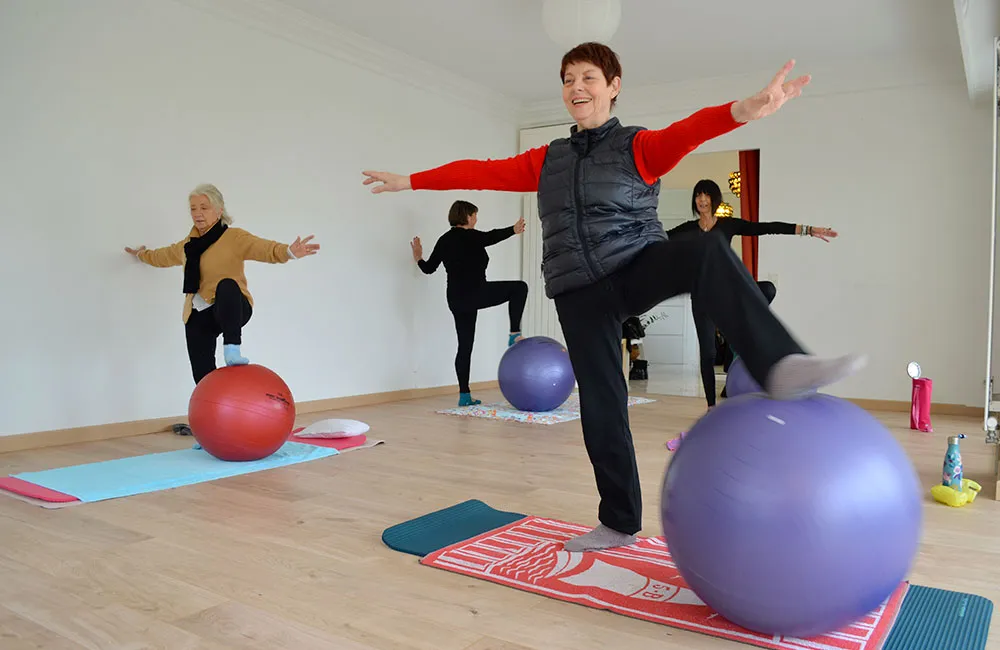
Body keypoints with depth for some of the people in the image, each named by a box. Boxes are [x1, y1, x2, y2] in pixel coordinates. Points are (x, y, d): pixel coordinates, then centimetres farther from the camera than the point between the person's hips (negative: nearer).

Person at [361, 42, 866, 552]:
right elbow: (483, 171, 20)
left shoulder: (639, 147, 4)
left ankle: (780, 367, -46)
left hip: (639, 270, -3)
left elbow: (685, 132, -16)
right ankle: (619, 524, 15)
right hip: (580, 295, 3)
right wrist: (411, 181, 21)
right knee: (600, 406, 1)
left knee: (706, 251, -34)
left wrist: (744, 110, -37)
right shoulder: (545, 160, 17)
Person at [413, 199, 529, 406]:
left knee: (465, 345, 11)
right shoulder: (468, 236, -6)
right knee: (519, 288, 2)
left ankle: (464, 395, 11)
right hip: (474, 294, -8)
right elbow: (491, 237, -23)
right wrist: (513, 230, -30)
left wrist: (418, 258, 36)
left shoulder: (444, 240, 15)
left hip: (457, 300, 8)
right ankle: (514, 335, -3)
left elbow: (429, 268, 18)